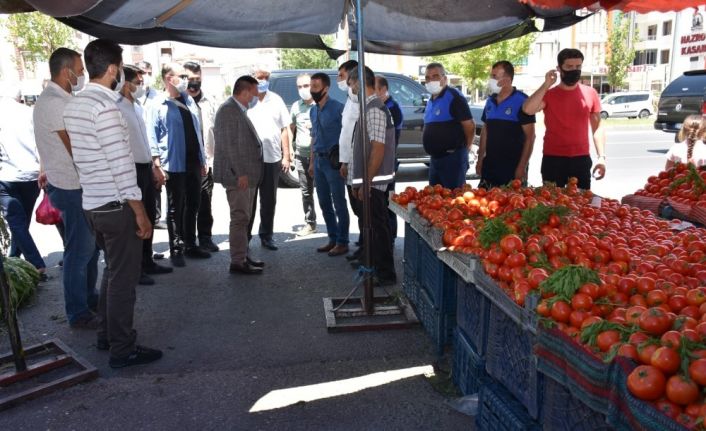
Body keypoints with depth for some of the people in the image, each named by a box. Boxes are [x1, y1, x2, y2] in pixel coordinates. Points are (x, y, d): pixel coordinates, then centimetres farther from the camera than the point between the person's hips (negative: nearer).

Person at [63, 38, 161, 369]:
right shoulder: (104, 108, -20)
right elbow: (121, 165, -23)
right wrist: (140, 212, -19)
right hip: (115, 205, -10)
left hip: (93, 203, 10)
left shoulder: (74, 104, 9)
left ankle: (107, 335, 34)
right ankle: (122, 350, 11)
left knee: (113, 271, 22)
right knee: (124, 277, 1)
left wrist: (117, 86, 21)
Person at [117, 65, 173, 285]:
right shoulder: (117, 109, -15)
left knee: (148, 217, 16)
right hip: (132, 170, -9)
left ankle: (147, 262, 29)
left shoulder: (137, 107, 13)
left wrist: (153, 167, 19)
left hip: (146, 168, 9)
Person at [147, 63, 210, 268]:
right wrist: (157, 164, -16)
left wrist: (202, 160, 13)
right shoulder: (159, 105, -7)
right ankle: (176, 250, 13)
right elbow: (152, 136, -10)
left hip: (194, 163, 6)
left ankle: (190, 245, 25)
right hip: (175, 165, -6)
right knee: (175, 209, 4)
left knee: (192, 206, 13)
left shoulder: (189, 100, 12)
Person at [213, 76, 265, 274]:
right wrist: (240, 173, -22)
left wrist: (246, 172, 17)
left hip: (246, 174, 10)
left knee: (244, 217, 15)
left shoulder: (239, 110, 18)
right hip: (238, 175, -10)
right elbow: (229, 145, -20)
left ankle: (242, 255, 24)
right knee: (240, 218, -7)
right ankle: (238, 262, -1)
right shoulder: (228, 110, -14)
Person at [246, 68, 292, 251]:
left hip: (272, 158, 3)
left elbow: (284, 129, 10)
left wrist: (286, 156, 6)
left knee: (269, 201, 12)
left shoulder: (276, 100, 7)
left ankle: (266, 236, 24)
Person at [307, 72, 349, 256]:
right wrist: (312, 162, 17)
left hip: (333, 161, -7)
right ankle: (332, 238, 24)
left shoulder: (337, 108, -10)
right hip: (319, 160, 8)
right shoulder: (313, 111, 12)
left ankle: (342, 242, 9)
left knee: (339, 204, 0)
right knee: (324, 203, 13)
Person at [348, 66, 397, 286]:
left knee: (378, 227, -1)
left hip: (374, 182, -10)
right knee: (372, 225, 18)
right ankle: (371, 265, 31)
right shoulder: (368, 107, 14)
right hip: (367, 180, 10)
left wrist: (366, 183, -21)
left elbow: (378, 148, -22)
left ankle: (385, 274, 10)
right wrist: (358, 181, 19)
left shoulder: (374, 109, -16)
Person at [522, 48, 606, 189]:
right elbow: (528, 109, -21)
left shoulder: (590, 93, 6)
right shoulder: (548, 94, -1)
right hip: (553, 159, -2)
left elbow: (597, 128, 7)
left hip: (582, 159, 2)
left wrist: (601, 157, -1)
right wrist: (546, 85, -19)